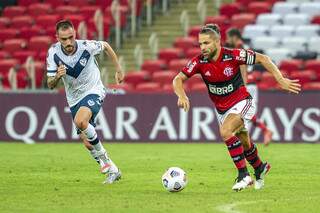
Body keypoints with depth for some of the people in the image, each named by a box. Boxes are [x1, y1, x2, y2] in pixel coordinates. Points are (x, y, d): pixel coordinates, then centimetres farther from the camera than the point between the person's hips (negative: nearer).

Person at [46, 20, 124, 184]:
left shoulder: (86, 46, -21)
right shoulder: (53, 53, -15)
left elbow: (106, 46, 3)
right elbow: (50, 85, -11)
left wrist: (118, 70, 9)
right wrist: (58, 76, -34)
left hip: (94, 91, -4)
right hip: (74, 99, 4)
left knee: (80, 121, -34)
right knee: (88, 143, 5)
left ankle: (102, 155, -13)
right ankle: (112, 170, 24)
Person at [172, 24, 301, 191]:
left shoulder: (233, 56, -23)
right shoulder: (199, 62, -15)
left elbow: (262, 59, -14)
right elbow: (178, 79, -12)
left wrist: (281, 80, -17)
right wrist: (182, 96, -33)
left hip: (241, 103, -5)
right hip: (221, 108, 5)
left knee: (225, 131, -29)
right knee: (244, 143, 18)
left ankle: (243, 175, -19)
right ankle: (259, 168, 48)